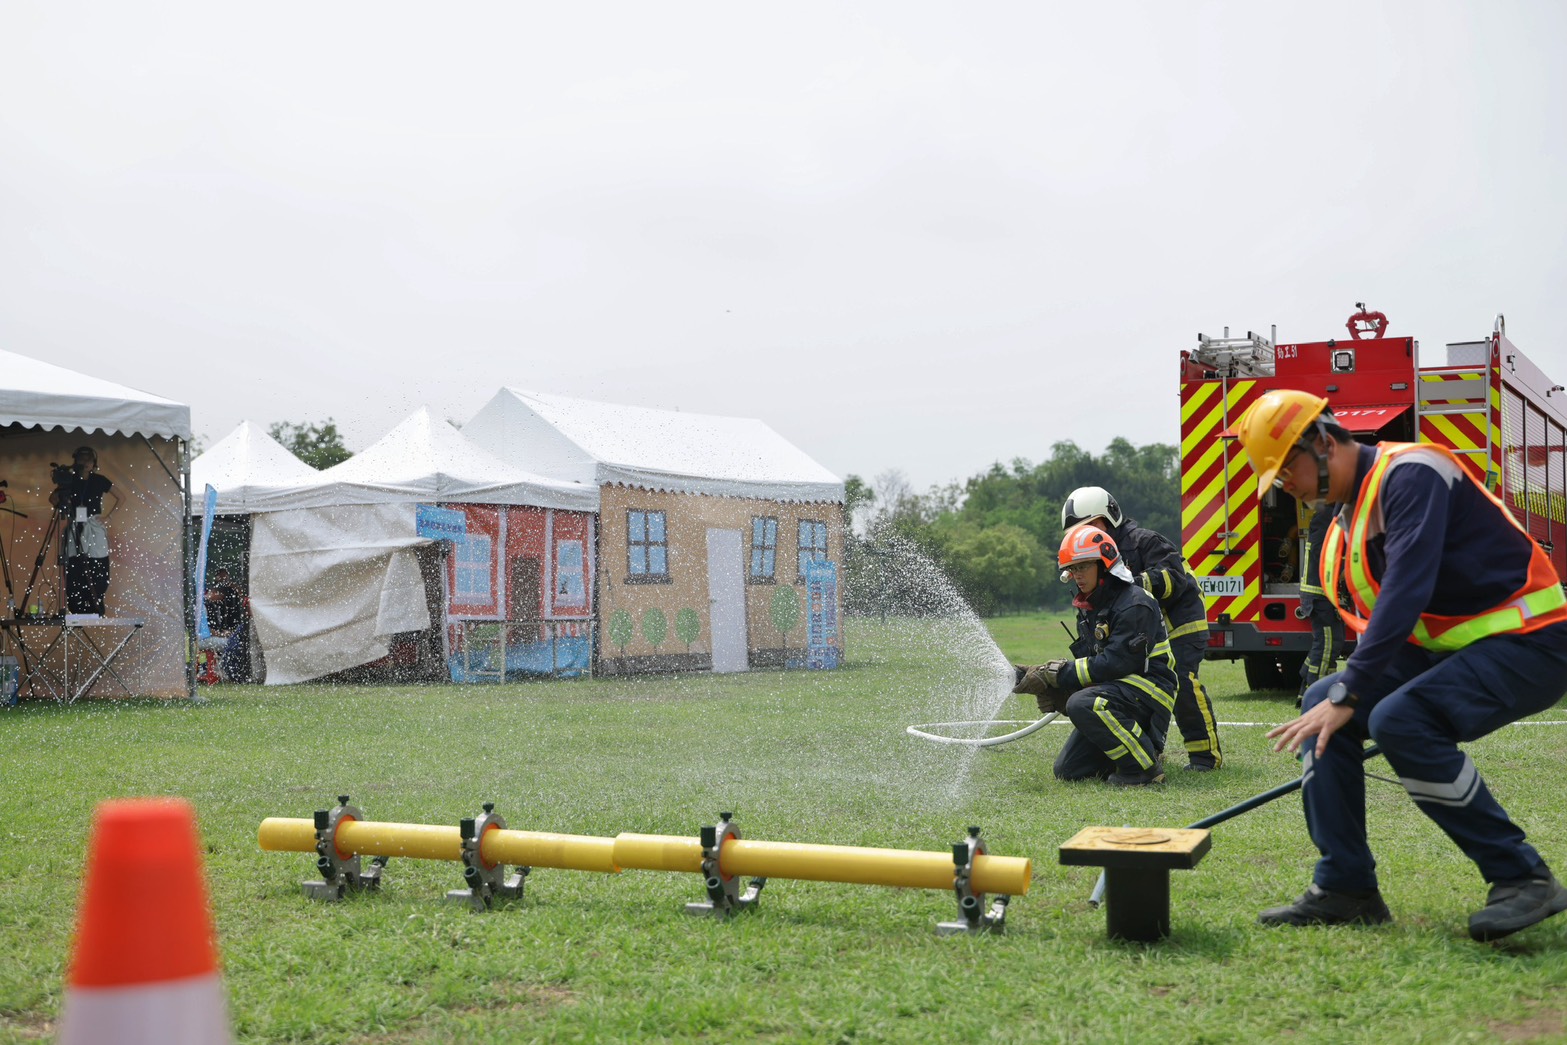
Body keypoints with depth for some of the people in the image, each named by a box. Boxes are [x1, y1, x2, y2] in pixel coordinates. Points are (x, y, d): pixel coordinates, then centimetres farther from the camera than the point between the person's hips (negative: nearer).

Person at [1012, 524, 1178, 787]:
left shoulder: (1134, 604, -16)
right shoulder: (1089, 608, 13)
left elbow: (1116, 662, -24)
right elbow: (1087, 661, 10)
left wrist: (1058, 674, -22)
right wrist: (1054, 687, -10)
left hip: (1149, 688, -9)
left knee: (1083, 704, -36)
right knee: (1067, 771, 0)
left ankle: (1144, 767, -19)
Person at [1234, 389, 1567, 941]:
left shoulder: (1410, 472, -16)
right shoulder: (1348, 522, 13)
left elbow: (1407, 590, -26)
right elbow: (1376, 624, 21)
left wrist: (1349, 696, -28)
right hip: (1451, 648, 10)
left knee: (1399, 720, -30)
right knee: (1322, 701, -1)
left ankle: (1522, 878, -15)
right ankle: (1345, 887, 1)